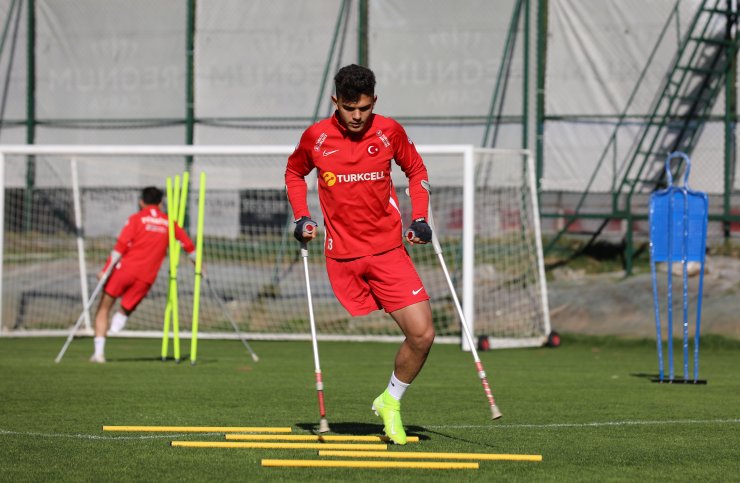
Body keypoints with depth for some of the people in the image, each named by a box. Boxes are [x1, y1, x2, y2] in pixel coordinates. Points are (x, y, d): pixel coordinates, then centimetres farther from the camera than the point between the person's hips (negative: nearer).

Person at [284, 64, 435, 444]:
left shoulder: (389, 132, -1)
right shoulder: (316, 137, -2)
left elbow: (416, 170, 16)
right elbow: (294, 173, 18)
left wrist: (419, 218, 5)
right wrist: (301, 217, 4)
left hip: (389, 250, 0)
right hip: (341, 256, 0)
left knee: (422, 334, -9)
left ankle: (391, 401, 11)